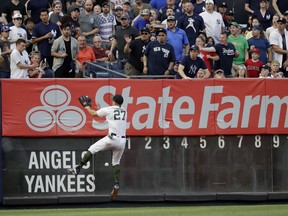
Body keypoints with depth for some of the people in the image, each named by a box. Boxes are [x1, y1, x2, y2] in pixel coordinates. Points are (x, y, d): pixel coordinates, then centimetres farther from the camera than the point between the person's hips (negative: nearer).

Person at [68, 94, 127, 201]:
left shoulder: (108, 110, 0)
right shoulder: (124, 111, 15)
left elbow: (93, 113, 14)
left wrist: (87, 107, 33)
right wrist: (100, 109, 39)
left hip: (112, 139, -5)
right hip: (122, 141, 5)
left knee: (92, 149, 5)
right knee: (116, 162, 14)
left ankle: (78, 168, -1)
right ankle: (117, 184, 1)